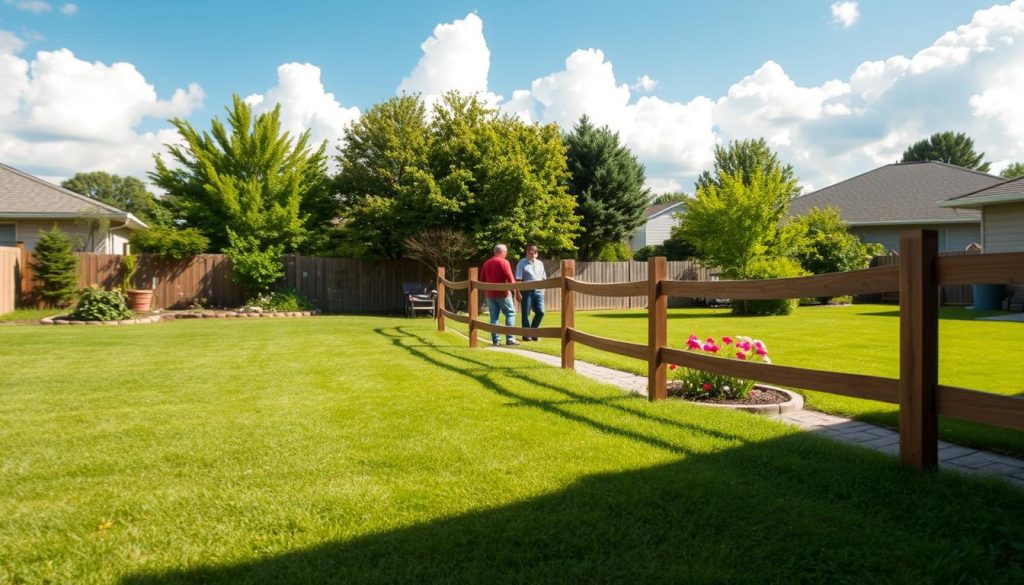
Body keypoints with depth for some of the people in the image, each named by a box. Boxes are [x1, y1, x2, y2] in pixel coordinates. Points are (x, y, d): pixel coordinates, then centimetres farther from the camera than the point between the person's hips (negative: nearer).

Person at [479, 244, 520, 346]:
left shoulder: (486, 263, 10)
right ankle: (509, 339, -5)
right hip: (503, 293, -5)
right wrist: (517, 291, -9)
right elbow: (510, 278, -14)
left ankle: (495, 340, 5)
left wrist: (485, 292, 23)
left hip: (490, 294, 5)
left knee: (494, 316, 8)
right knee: (510, 313, 3)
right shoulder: (504, 262, -9)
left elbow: (482, 280, 14)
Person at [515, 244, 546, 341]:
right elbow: (518, 279, -7)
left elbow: (543, 278, 19)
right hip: (527, 291, -5)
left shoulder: (540, 263, 14)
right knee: (526, 313, 1)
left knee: (540, 312, 0)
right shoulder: (522, 263, -3)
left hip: (538, 291, 5)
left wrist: (543, 289, 11)